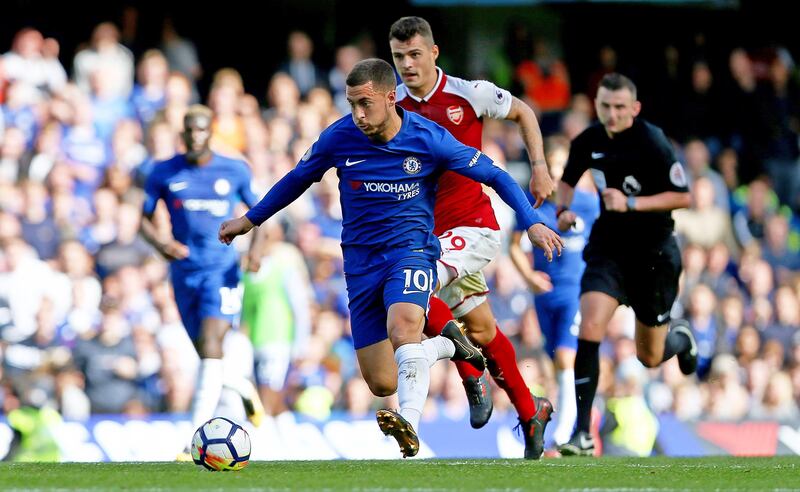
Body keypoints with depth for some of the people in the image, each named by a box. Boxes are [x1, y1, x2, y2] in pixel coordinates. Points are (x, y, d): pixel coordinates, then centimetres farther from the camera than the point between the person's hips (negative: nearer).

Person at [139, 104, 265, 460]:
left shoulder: (234, 171, 1)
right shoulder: (164, 173, 3)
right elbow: (144, 220, 8)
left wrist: (256, 246, -7)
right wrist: (160, 244, -14)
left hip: (222, 271, -3)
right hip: (185, 273, 3)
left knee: (211, 352, -18)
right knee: (209, 360, 9)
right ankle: (245, 390, 43)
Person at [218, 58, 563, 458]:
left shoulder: (429, 139, -12)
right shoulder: (339, 137, -6)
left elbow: (493, 175, -2)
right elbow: (297, 180, 13)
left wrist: (532, 222, -12)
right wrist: (250, 220, 20)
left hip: (412, 248, -3)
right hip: (362, 260, 3)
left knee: (403, 326, -36)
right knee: (382, 383, -1)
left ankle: (409, 424, -48)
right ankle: (448, 344, 27)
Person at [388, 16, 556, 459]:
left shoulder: (469, 94, -8)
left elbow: (522, 113, 10)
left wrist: (539, 167, 2)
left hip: (472, 225, -5)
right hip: (428, 232, 5)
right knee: (481, 330, 11)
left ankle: (471, 376, -7)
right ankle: (530, 411, 28)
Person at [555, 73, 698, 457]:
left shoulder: (653, 144, -18)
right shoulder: (588, 142, -3)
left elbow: (683, 197, -16)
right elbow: (567, 181, 16)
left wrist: (631, 203, -25)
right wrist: (564, 209, -5)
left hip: (653, 252, -3)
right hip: (607, 249, 3)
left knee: (650, 358, 9)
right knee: (589, 330, -21)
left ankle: (681, 338, 48)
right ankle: (582, 434, -19)